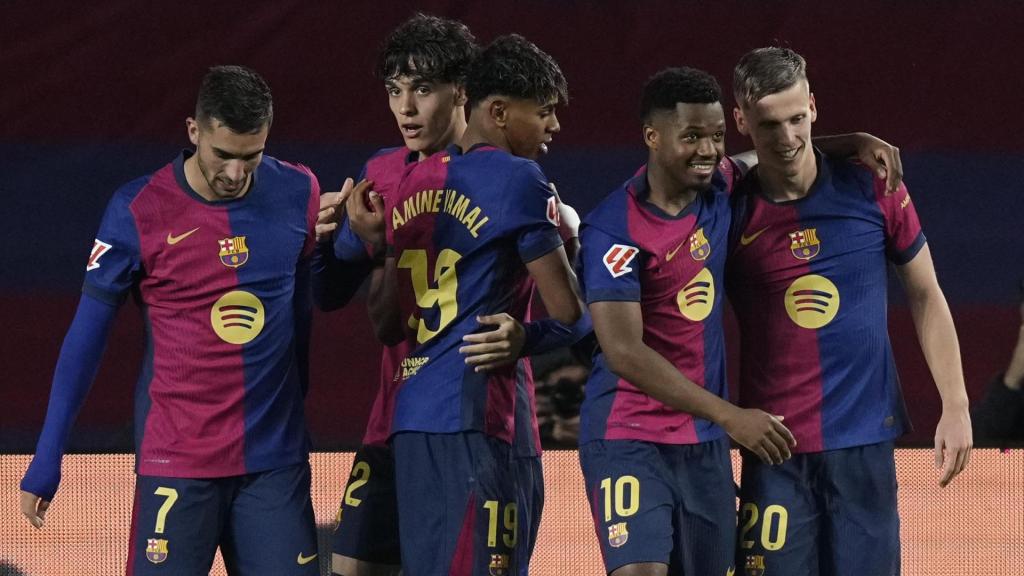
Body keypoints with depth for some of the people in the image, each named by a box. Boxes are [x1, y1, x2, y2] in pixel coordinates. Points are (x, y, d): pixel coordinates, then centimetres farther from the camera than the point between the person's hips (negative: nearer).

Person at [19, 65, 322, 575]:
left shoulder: (298, 195, 1)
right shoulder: (139, 212, -7)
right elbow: (86, 336, -1)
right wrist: (47, 460, -1)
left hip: (276, 461, 3)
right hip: (176, 464, -3)